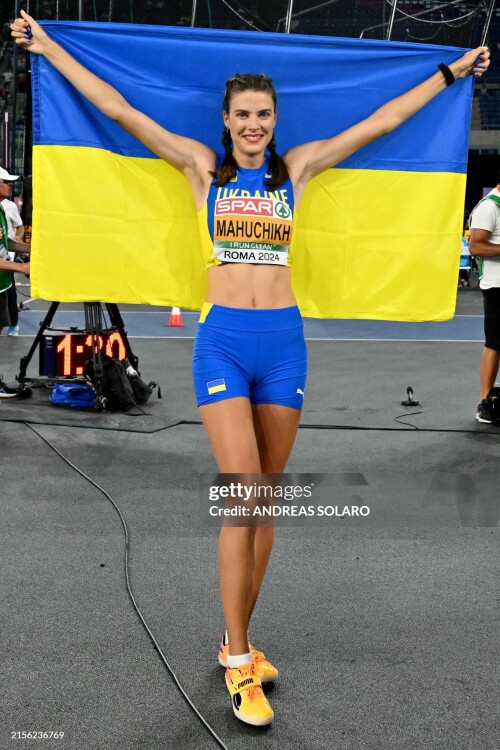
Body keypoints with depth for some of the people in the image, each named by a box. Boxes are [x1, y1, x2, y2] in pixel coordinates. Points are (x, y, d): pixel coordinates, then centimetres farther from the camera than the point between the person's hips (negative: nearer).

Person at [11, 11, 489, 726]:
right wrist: (47, 46, 8)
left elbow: (381, 121, 18)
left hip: (284, 340, 3)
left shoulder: (298, 167, 11)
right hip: (223, 338, -3)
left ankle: (235, 639, 20)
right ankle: (239, 663, 0)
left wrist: (449, 72, 24)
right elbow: (119, 109, 7)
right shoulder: (203, 166, 7)